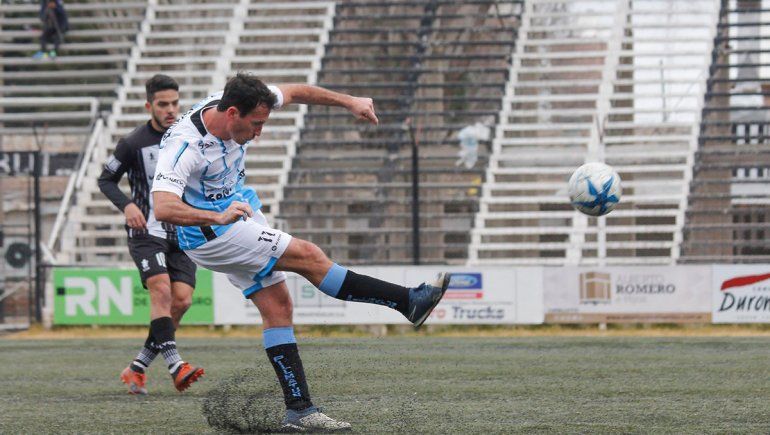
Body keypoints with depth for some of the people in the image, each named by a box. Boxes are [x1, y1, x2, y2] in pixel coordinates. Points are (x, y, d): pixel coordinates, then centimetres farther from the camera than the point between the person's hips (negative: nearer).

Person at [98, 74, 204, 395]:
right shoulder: (132, 144, -6)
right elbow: (106, 180, 3)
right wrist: (126, 205, -15)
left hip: (182, 234, 4)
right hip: (146, 232, -4)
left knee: (182, 300, -9)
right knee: (161, 290, -24)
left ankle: (137, 368, 3)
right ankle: (174, 364, -28)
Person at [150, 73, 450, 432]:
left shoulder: (234, 103, -8)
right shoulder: (184, 145, -30)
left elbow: (293, 93, 8)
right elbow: (163, 208, -42)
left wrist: (349, 102, 3)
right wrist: (218, 217, -54)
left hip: (239, 210, 8)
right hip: (210, 235, -8)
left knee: (277, 306, 3)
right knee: (307, 256, -13)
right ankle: (410, 301, -6)